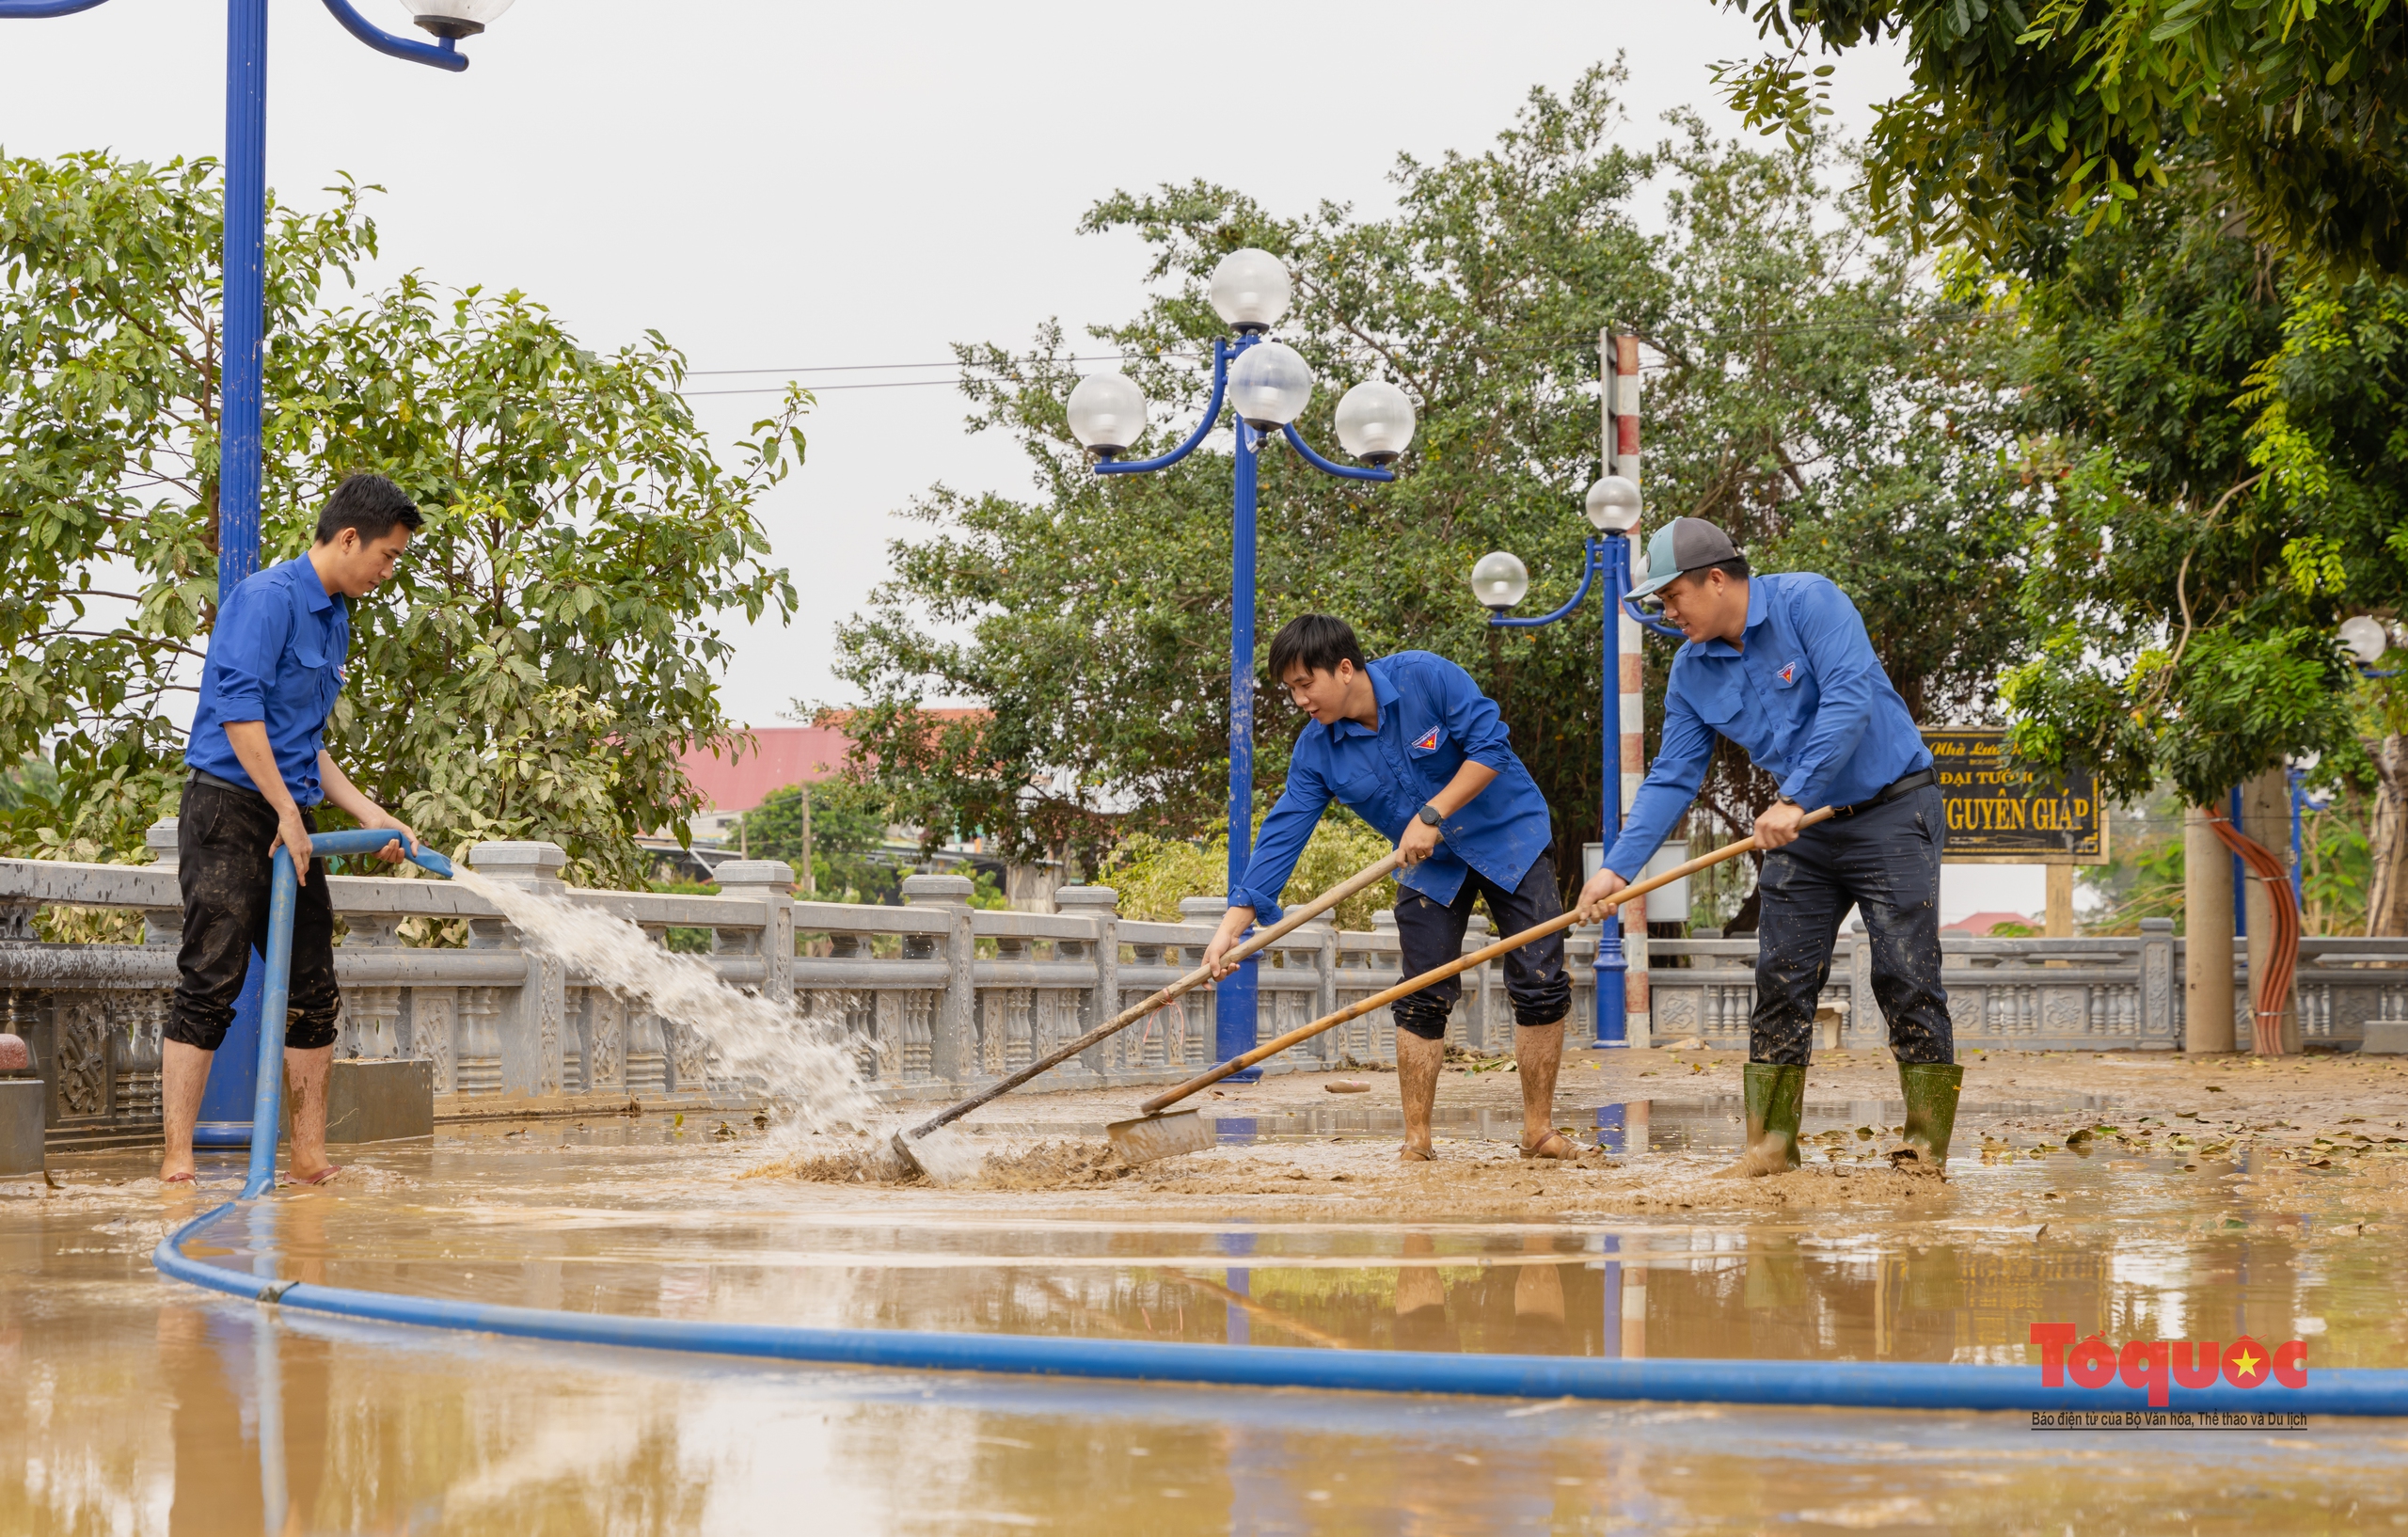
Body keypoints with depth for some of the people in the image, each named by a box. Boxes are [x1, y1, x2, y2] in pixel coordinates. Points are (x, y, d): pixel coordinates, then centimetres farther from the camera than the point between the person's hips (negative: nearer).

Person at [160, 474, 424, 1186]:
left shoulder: (334, 620, 19)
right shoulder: (268, 598, -11)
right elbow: (239, 708, -21)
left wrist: (371, 815, 17)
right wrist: (287, 811, -19)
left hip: (291, 821, 9)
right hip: (229, 810, -9)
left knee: (314, 993, 8)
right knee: (209, 986, -11)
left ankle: (310, 1156, 13)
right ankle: (177, 1160, -11)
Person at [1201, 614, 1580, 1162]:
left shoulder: (1426, 677, -23)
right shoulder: (1316, 751, -12)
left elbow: (1490, 746, -23)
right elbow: (1282, 836, -14)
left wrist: (1433, 815, -27)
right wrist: (1232, 927, -23)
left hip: (1507, 837, -3)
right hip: (1430, 866, 3)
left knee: (1541, 987, -8)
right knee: (1422, 1001, -7)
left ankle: (1539, 1131, 2)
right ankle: (1416, 1142, 0)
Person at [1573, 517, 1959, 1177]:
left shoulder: (1807, 601, -17)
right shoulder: (1692, 670, 2)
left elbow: (1849, 701, -27)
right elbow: (1673, 777, 3)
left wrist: (1794, 799, -31)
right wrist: (1618, 866, -9)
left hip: (1890, 810, -6)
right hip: (1804, 828, 6)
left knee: (1906, 979, -8)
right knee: (1782, 980, 1)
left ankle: (1927, 1145, -3)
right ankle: (1771, 1142, 7)